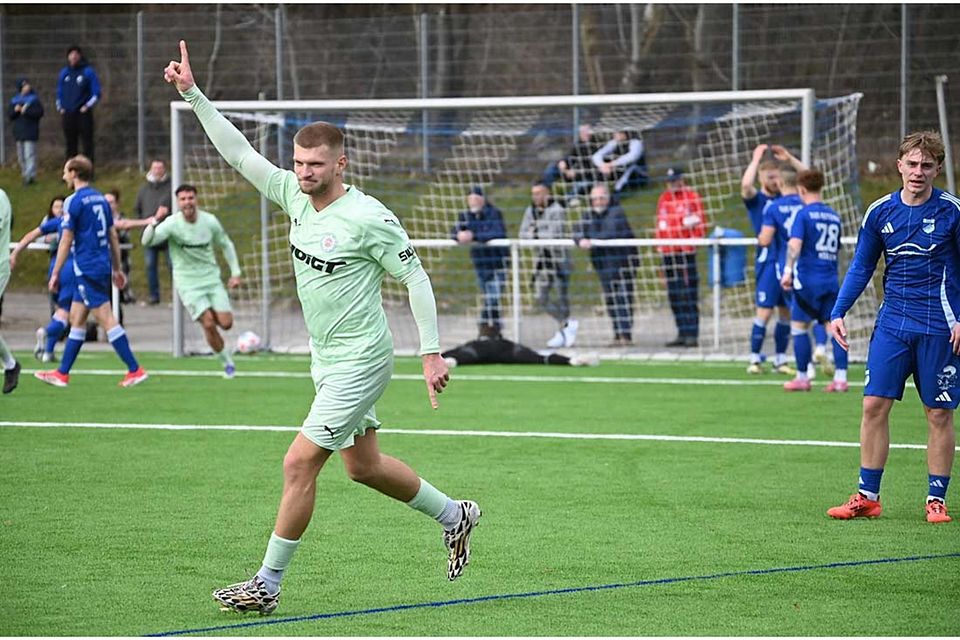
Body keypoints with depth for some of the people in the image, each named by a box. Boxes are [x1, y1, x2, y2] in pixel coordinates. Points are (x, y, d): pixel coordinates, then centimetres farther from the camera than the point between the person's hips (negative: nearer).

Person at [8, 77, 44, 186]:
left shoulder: (34, 99, -5)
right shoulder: (15, 100, 9)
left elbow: (39, 112, -12)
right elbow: (9, 115, 9)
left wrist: (26, 111, -19)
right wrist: (15, 110, -11)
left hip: (30, 131, -6)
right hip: (18, 131, 6)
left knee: (29, 155, -12)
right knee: (21, 156, 11)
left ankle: (30, 175, -14)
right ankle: (25, 173, 21)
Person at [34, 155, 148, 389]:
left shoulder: (74, 201, -12)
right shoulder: (100, 199, 12)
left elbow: (66, 241, -12)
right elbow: (113, 236, 15)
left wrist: (55, 273, -7)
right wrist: (116, 269, 20)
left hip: (86, 268, -9)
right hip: (102, 265, 9)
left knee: (106, 320, -8)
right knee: (76, 319, 14)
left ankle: (135, 369, -11)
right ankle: (62, 373, 18)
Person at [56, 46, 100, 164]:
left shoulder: (88, 72, -1)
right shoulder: (64, 73, 11)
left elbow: (96, 94, -1)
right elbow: (59, 93, 20)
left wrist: (87, 106, -12)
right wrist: (60, 107, 6)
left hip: (83, 113, -4)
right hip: (68, 114, 4)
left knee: (87, 144, -6)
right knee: (70, 145, 8)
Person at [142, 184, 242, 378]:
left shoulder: (209, 221, -4)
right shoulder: (172, 223, -14)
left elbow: (226, 245, 13)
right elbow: (147, 241, -28)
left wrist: (235, 272, 8)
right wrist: (154, 224, -49)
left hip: (211, 278, 3)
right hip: (188, 283, -3)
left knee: (226, 323, -7)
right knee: (208, 324, -16)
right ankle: (226, 361, 4)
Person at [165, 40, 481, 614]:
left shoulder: (369, 217, -19)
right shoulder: (295, 195, 1)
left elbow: (416, 276, -13)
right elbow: (239, 152, 3)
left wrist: (432, 353, -14)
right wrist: (193, 94, -6)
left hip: (360, 361, -8)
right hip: (327, 358, 8)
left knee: (300, 464, -10)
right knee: (363, 465, 20)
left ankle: (267, 585, -2)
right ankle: (455, 515, 41)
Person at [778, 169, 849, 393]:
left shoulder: (804, 214, -7)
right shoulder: (834, 216, 13)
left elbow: (795, 243, -20)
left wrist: (788, 270, -21)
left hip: (808, 279, -5)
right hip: (831, 280, 5)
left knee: (799, 326, 5)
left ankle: (802, 378, 7)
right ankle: (840, 378, -3)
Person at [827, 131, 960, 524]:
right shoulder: (880, 212, 3)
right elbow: (861, 267, 11)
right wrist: (839, 312, 0)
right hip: (892, 323, 3)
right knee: (874, 405, -3)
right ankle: (867, 497, 5)